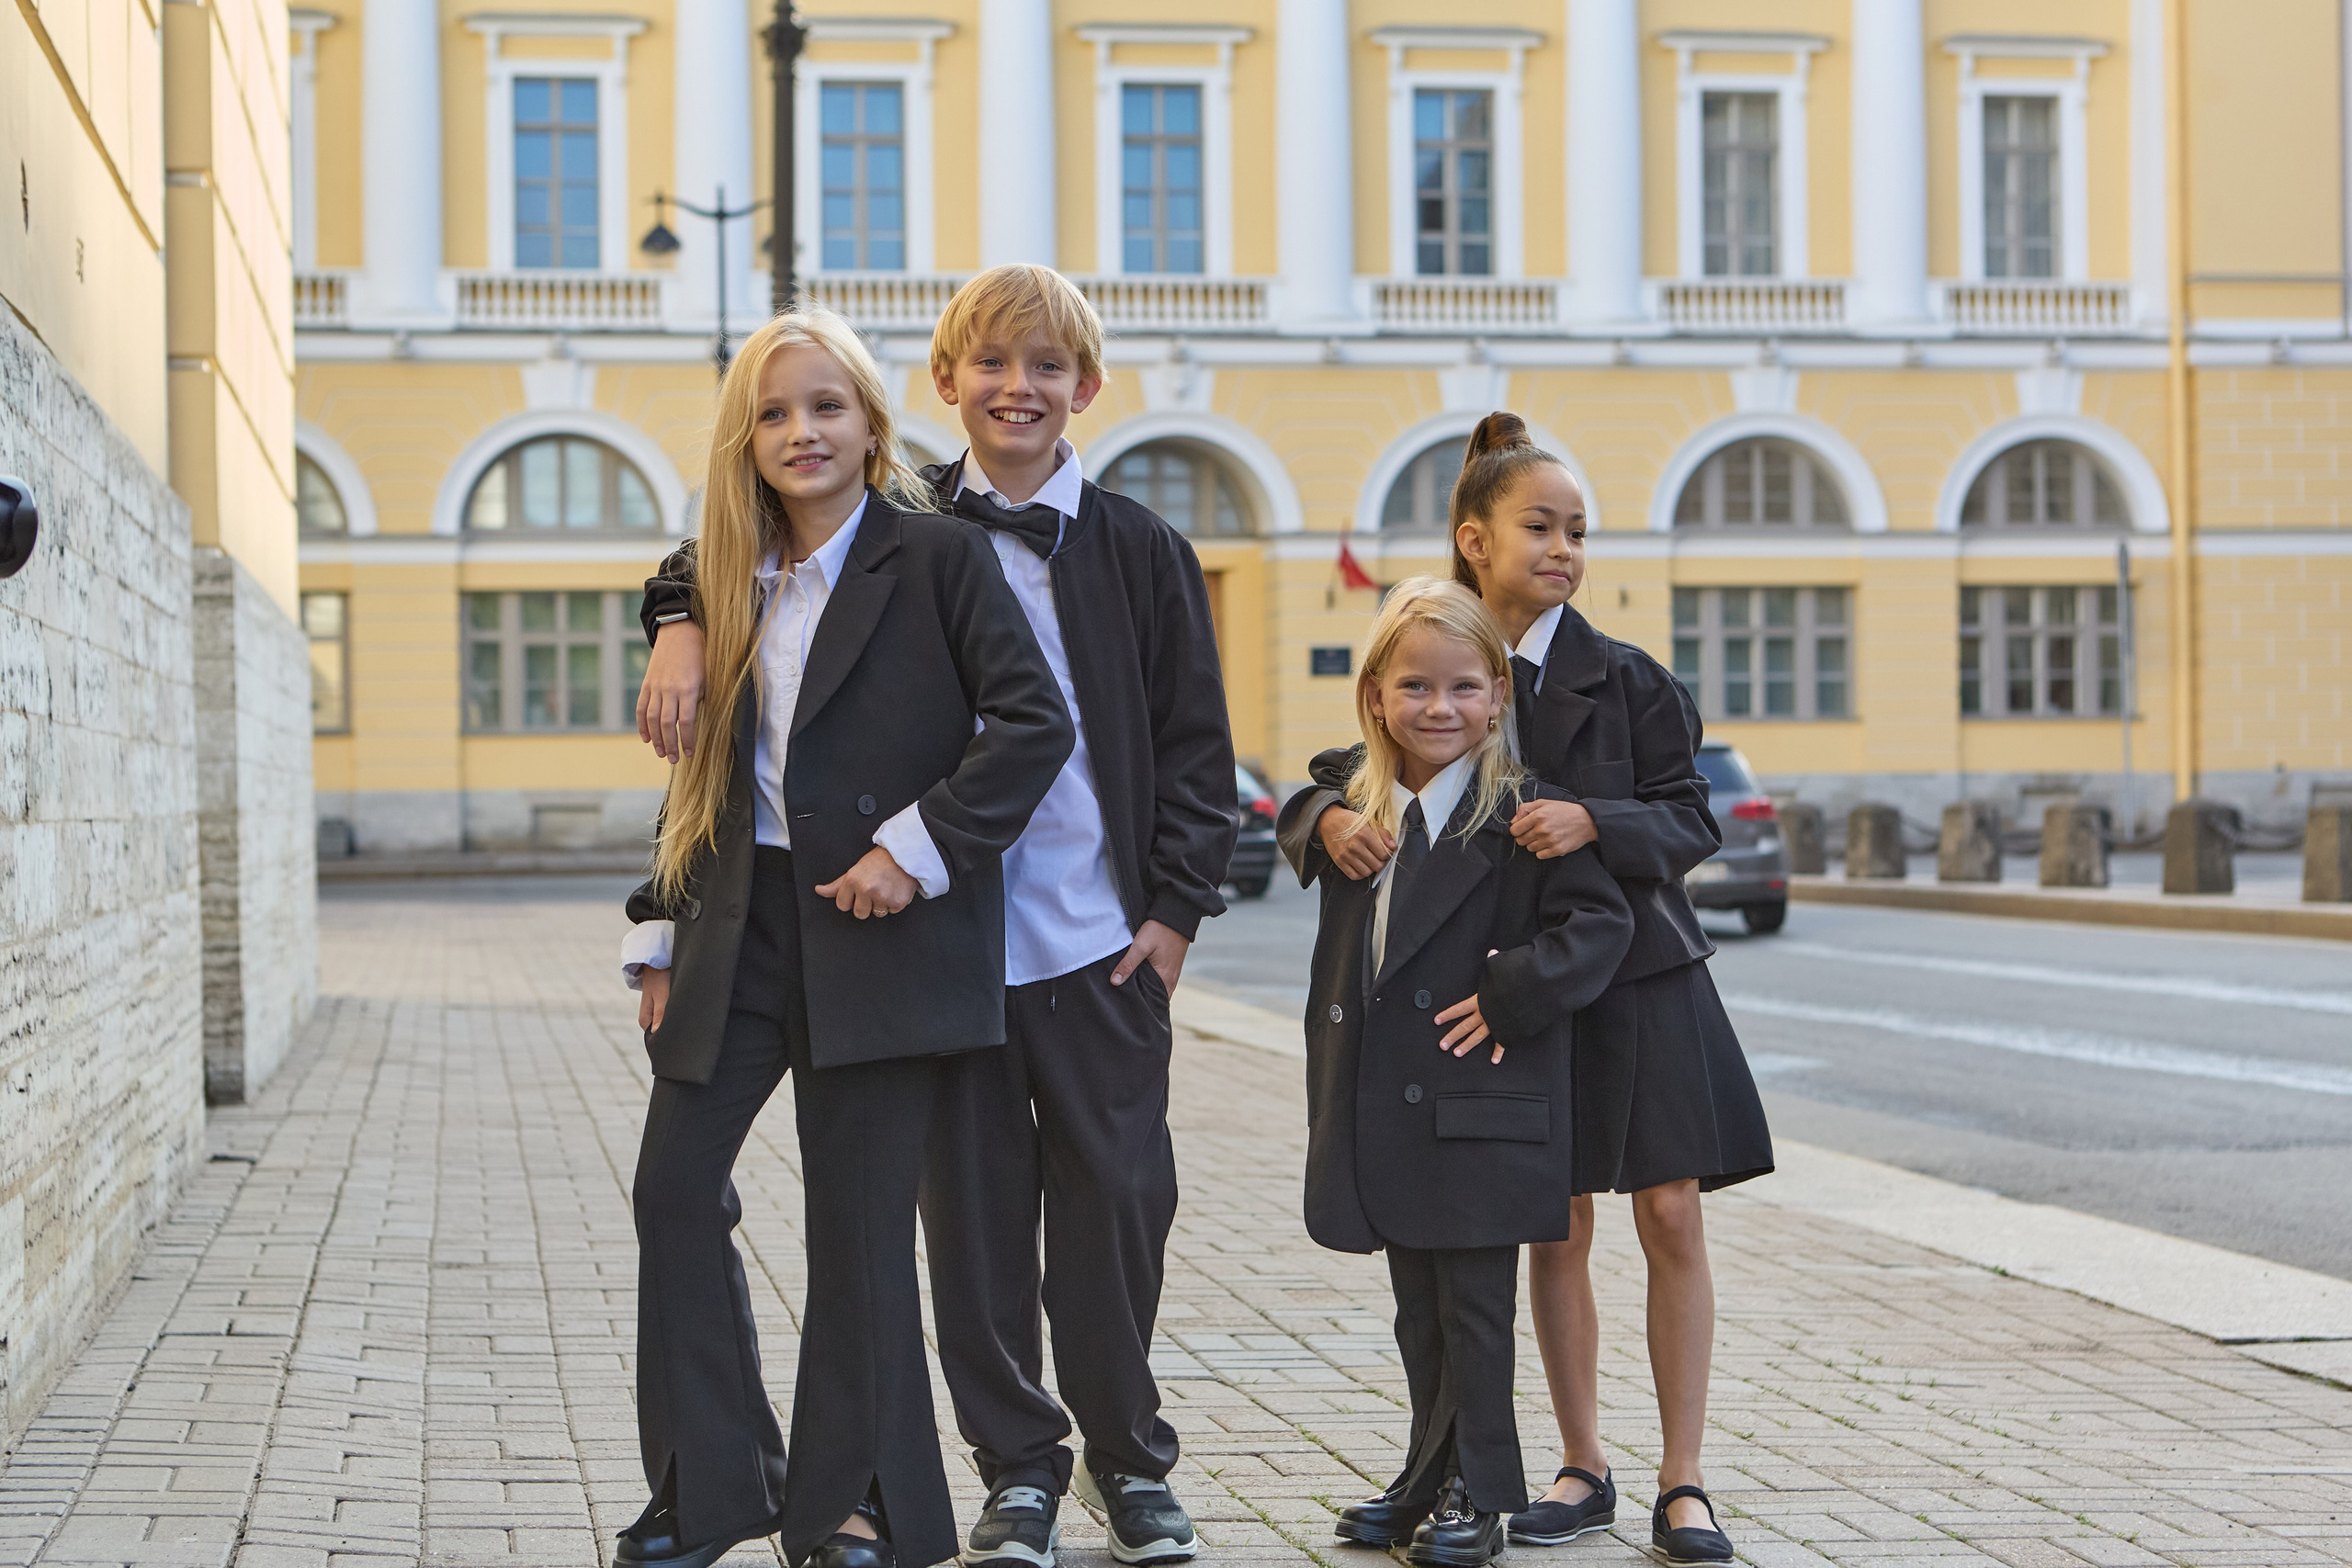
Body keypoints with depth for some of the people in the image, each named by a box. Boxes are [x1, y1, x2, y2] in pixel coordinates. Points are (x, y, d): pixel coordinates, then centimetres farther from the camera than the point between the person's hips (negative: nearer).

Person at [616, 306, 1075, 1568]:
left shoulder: (939, 557, -5)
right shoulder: (734, 580, 12)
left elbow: (1034, 724, -12)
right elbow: (705, 770, 16)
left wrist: (916, 849, -16)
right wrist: (662, 936, 12)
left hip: (874, 926, -5)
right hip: (741, 924, 6)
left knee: (859, 1215, 0)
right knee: (674, 1188, 1)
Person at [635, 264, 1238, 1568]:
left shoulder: (1138, 551, 4)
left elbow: (1197, 748, 6)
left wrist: (1178, 907, -1)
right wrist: (682, 619, -6)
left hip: (1101, 937, 0)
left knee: (1116, 1199, 3)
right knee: (975, 1209, 4)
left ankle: (1130, 1461, 20)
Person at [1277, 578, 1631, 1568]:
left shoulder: (1517, 814, -9)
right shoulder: (1355, 817, 10)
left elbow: (1600, 921, -14)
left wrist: (1510, 997, -19)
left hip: (1479, 1110, -6)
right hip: (1384, 1108, 6)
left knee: (1473, 1308, 0)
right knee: (1419, 1311, 15)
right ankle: (1431, 1484, 25)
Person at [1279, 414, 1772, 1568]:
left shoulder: (1624, 679, -5)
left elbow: (1691, 822, -6)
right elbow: (1341, 772, 0)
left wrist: (1593, 821, -25)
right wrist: (1332, 818, -24)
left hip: (1641, 974, -1)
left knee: (1671, 1216, -3)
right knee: (1554, 1228, 6)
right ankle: (1584, 1470, 19)